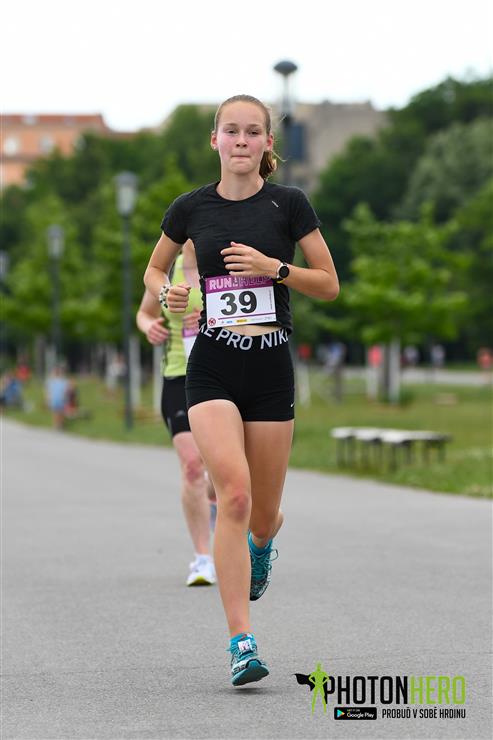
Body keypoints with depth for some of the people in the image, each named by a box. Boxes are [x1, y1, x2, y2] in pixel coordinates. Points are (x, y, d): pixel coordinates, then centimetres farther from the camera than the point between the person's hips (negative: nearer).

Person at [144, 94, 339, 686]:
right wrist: (166, 293, -2)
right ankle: (242, 643, -19)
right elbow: (154, 269, 20)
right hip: (212, 369, 0)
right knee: (234, 495, -20)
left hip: (271, 369, 0)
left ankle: (260, 547, 48)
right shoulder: (191, 208, 5)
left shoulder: (288, 204, 1)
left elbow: (329, 285, 3)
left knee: (263, 513, 7)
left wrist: (274, 267, -13)